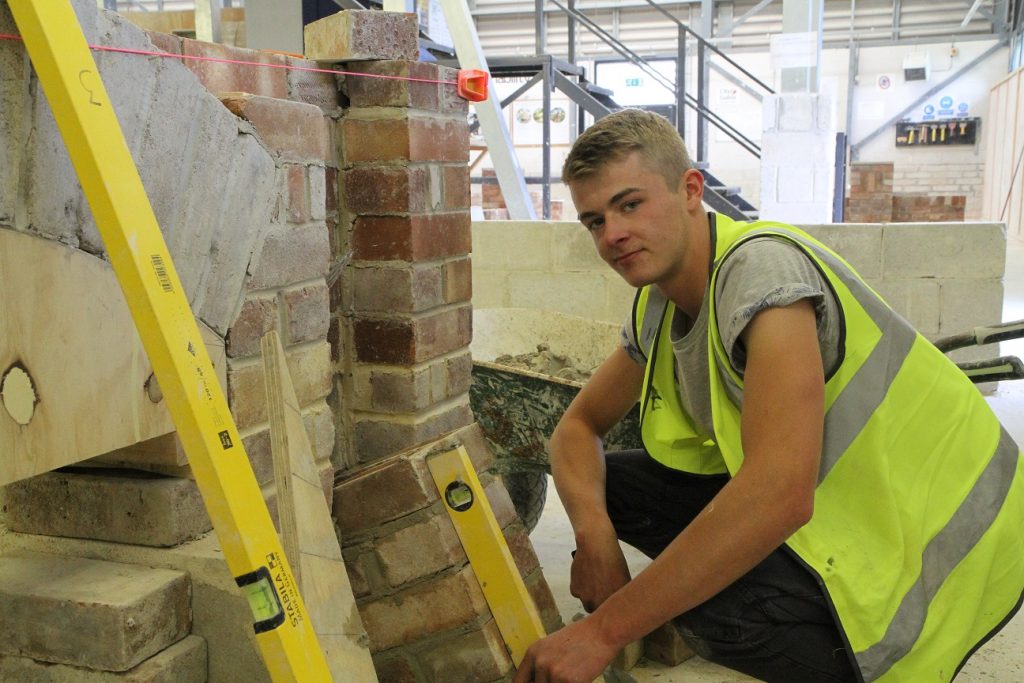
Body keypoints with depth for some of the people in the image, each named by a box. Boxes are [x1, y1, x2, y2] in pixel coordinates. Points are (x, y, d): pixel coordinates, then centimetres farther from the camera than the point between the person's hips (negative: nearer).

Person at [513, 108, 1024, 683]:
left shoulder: (764, 266, -26)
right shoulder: (660, 305, 2)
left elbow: (779, 496, -37)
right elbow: (579, 427, 9)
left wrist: (604, 632, -33)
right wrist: (594, 530, -15)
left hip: (932, 543, -8)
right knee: (606, 481, -4)